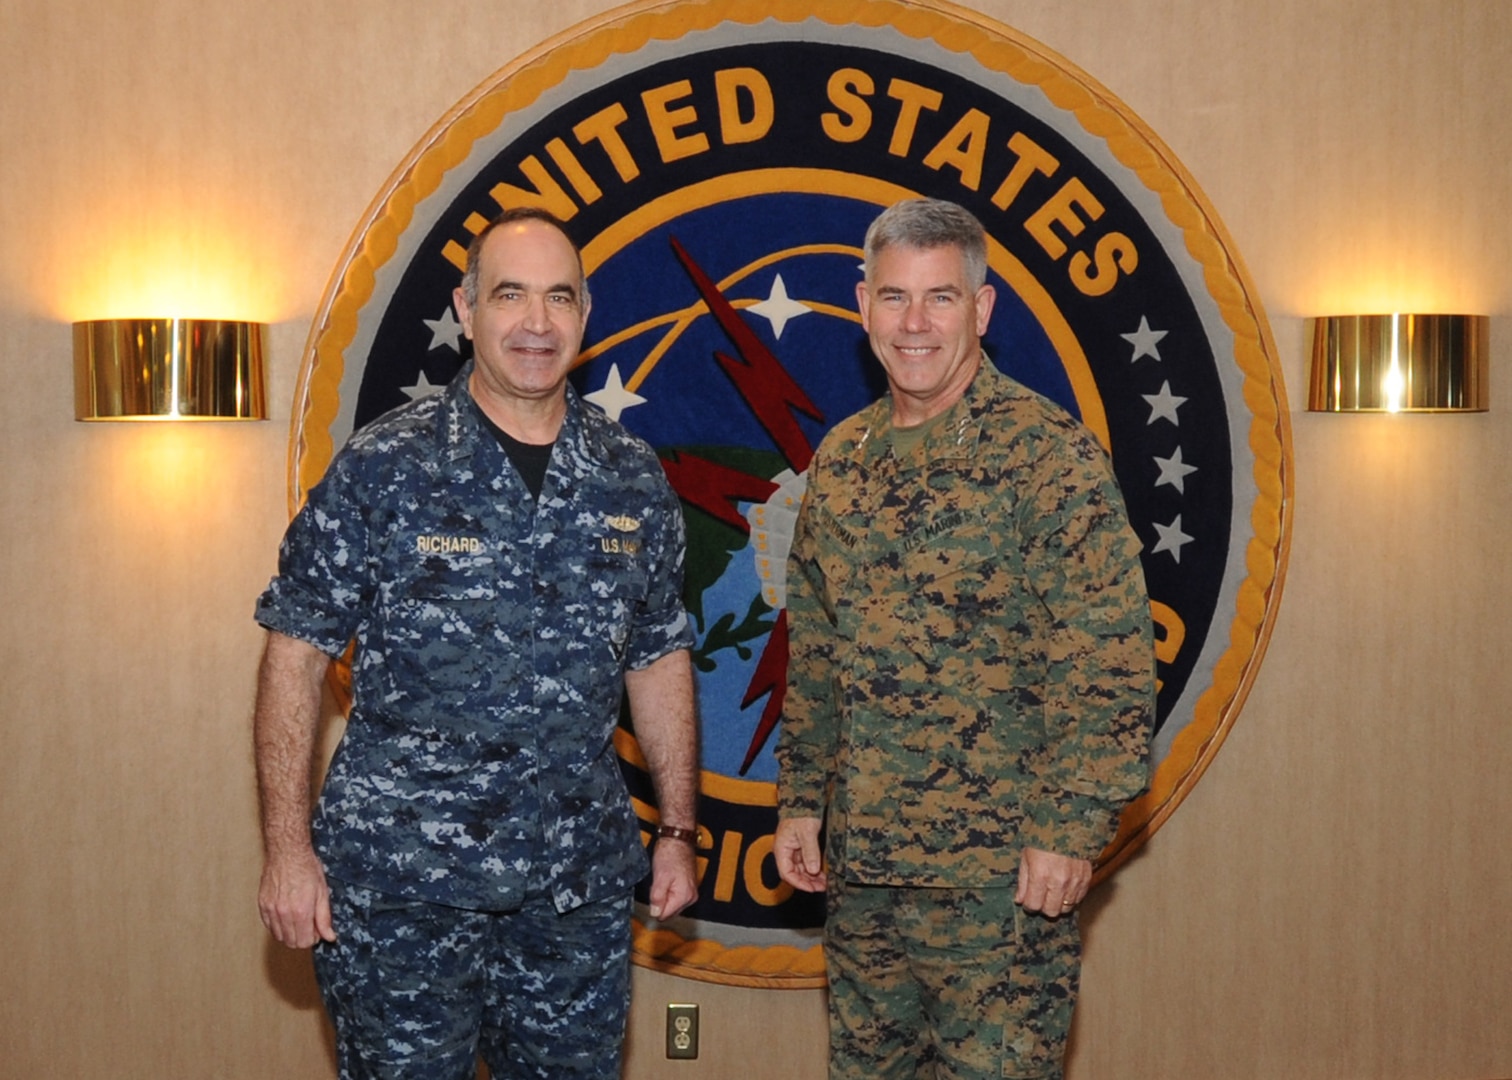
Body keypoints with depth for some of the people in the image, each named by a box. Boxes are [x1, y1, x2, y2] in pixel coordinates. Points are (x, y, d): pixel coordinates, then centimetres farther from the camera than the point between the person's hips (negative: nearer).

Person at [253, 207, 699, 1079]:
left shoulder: (634, 480, 5)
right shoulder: (382, 468, -6)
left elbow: (660, 658, 13)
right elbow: (297, 654, -5)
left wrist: (678, 829, 10)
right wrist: (289, 849, -9)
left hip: (578, 891, 3)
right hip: (398, 885, -3)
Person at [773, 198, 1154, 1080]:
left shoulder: (1049, 454, -10)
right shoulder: (841, 460, 10)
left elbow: (1111, 663, -14)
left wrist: (1070, 831, -17)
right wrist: (802, 800, 13)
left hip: (1000, 874, -6)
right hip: (860, 870, 6)